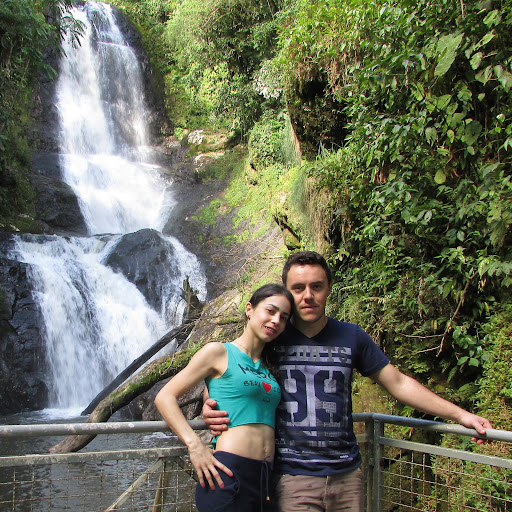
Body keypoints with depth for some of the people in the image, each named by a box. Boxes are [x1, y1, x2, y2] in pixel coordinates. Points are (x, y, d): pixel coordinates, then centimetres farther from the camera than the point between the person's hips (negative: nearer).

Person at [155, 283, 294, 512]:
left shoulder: (270, 367, 17)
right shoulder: (219, 352, -1)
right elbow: (164, 397, -5)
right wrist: (195, 446, -15)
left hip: (266, 477, 6)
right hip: (228, 476, -6)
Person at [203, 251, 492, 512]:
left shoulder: (352, 337, 3)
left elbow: (398, 383, 10)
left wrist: (460, 414, 6)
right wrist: (211, 405, -15)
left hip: (347, 473, 3)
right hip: (292, 477, -2)